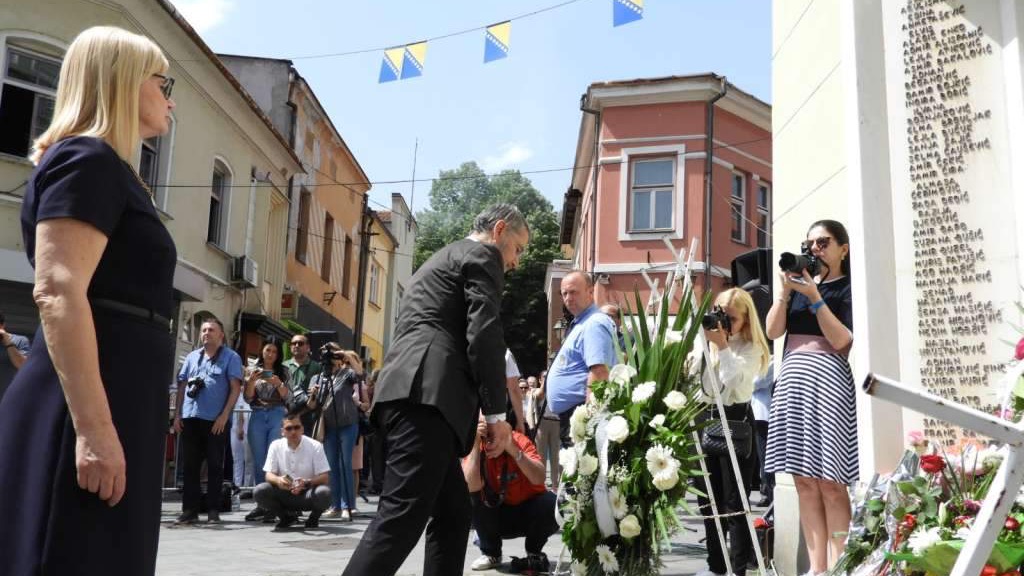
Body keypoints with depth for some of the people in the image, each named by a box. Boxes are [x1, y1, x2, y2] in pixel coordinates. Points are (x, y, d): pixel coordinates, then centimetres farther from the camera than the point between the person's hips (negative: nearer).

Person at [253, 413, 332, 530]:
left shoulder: (315, 446, -10)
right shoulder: (275, 446, -2)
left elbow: (324, 477, -13)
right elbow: (268, 474, -3)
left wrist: (307, 483, -34)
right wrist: (278, 480, -28)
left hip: (308, 494, -2)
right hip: (284, 494, 2)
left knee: (324, 493, -35)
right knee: (259, 492, -24)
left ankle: (313, 518, 2)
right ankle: (286, 517, 4)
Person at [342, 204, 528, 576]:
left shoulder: (442, 260, 35)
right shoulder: (481, 255, 6)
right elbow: (483, 333, -8)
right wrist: (496, 413, -5)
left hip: (409, 393, 10)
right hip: (426, 395, -10)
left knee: (452, 514, 13)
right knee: (402, 517, -15)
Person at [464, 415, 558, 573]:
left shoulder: (520, 441, -18)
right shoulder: (474, 448, -15)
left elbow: (539, 479, -34)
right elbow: (473, 486, -33)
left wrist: (514, 450, -43)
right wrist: (476, 444, -35)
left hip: (528, 512, -1)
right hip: (496, 515, 1)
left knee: (551, 503, -31)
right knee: (471, 498, -27)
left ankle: (534, 554, 0)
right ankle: (491, 553, -2)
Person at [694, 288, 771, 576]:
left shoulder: (751, 348, -5)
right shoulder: (707, 343, 8)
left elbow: (736, 379, -22)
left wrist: (723, 345, -22)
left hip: (736, 420, -6)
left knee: (735, 498, -3)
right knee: (707, 496, 13)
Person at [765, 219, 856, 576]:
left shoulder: (849, 288, 4)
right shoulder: (800, 283, 18)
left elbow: (842, 340, -9)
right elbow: (773, 331, 9)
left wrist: (813, 296, -11)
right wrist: (785, 290, -1)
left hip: (827, 379, -5)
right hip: (792, 380, 5)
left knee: (830, 483, -7)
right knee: (805, 482, 3)